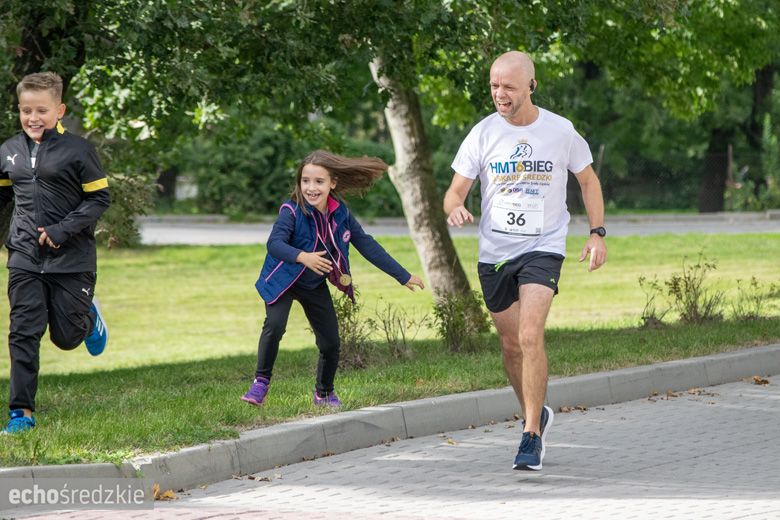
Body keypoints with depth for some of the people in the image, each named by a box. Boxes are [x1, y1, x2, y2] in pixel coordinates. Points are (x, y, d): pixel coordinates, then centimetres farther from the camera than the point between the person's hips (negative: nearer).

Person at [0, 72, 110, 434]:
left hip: (71, 258, -3)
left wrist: (63, 230, -18)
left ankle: (89, 317, 42)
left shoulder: (77, 149, -8)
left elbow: (99, 198, -7)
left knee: (66, 336, 6)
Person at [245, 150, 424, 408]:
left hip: (315, 285, 5)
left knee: (331, 342, 5)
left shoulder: (341, 214, -10)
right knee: (274, 325, -28)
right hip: (283, 280, -4)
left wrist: (403, 276, -1)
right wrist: (302, 257, -59)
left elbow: (367, 246, -3)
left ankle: (324, 393, 30)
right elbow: (275, 243, -39)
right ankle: (261, 381, -11)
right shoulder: (292, 211, -25)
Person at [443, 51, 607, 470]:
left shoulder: (560, 131, -4)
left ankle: (531, 436, -17)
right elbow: (455, 191, 0)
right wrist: (455, 208, -24)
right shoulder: (483, 134, -2)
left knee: (530, 336, -20)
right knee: (511, 345, 10)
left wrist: (597, 233, 2)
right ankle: (536, 414, 35)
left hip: (543, 248, -3)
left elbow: (588, 181, 11)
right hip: (494, 252, 3)